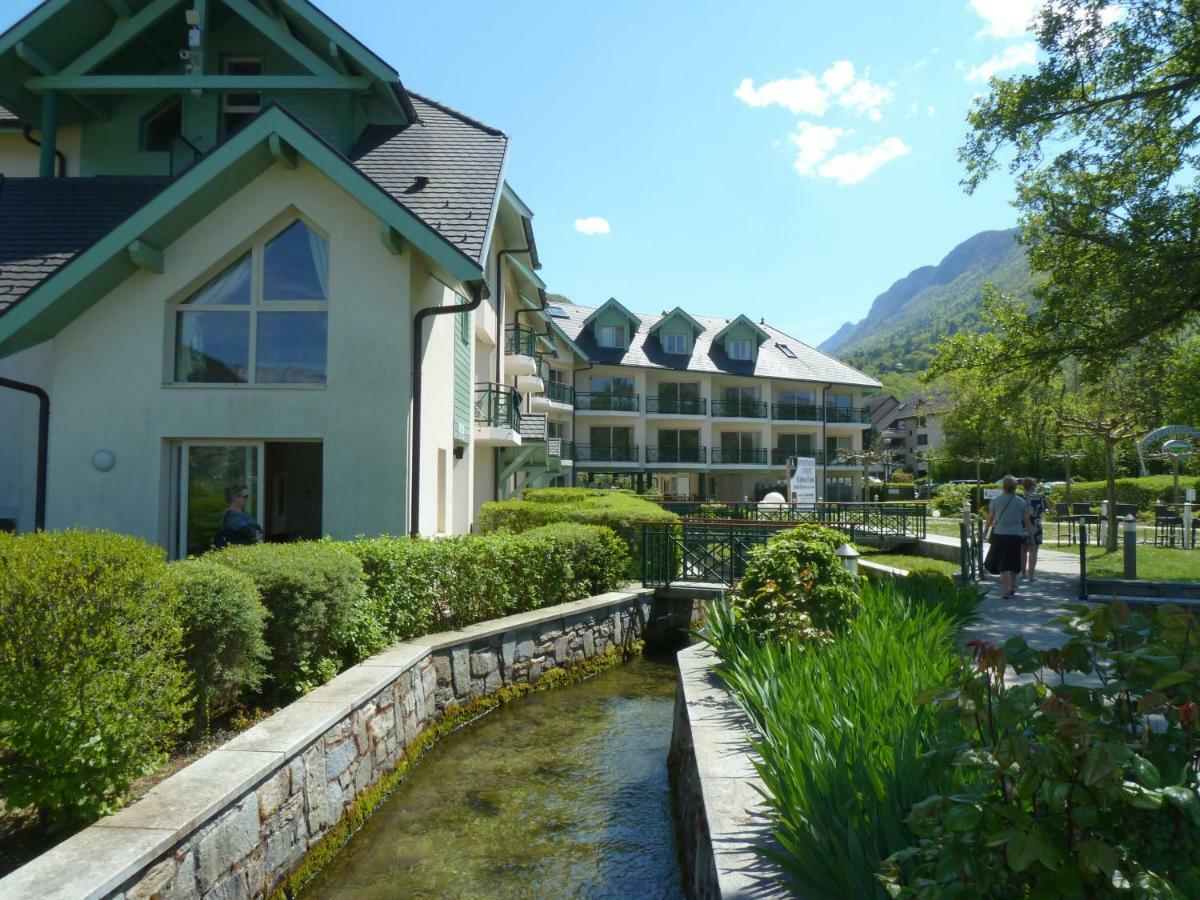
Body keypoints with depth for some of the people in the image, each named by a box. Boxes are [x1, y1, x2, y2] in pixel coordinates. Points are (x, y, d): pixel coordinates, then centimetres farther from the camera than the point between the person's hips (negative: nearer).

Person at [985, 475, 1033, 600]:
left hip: (999, 534, -1)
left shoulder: (996, 501, -2)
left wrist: (985, 532, 12)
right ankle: (1012, 587, 31)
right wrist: (1031, 534, 11)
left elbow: (990, 519, 1)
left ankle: (1005, 591, -7)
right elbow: (1027, 520, 2)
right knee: (1014, 561, 17)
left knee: (1003, 563, 2)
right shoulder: (1021, 502, -2)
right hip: (1016, 534, 1)